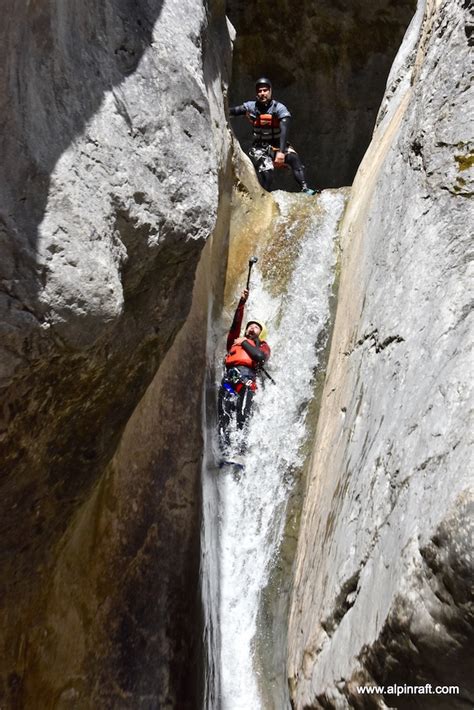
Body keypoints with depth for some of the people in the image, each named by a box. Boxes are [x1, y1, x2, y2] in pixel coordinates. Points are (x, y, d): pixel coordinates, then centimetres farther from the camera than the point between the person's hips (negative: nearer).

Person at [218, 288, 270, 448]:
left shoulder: (263, 346, 26)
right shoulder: (235, 341, 35)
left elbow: (260, 356, 3)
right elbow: (236, 323, 21)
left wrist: (244, 343, 12)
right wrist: (242, 302, 14)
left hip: (246, 380, -2)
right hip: (229, 379, 2)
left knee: (242, 418, -20)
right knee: (222, 417, -17)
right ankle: (223, 448, -24)